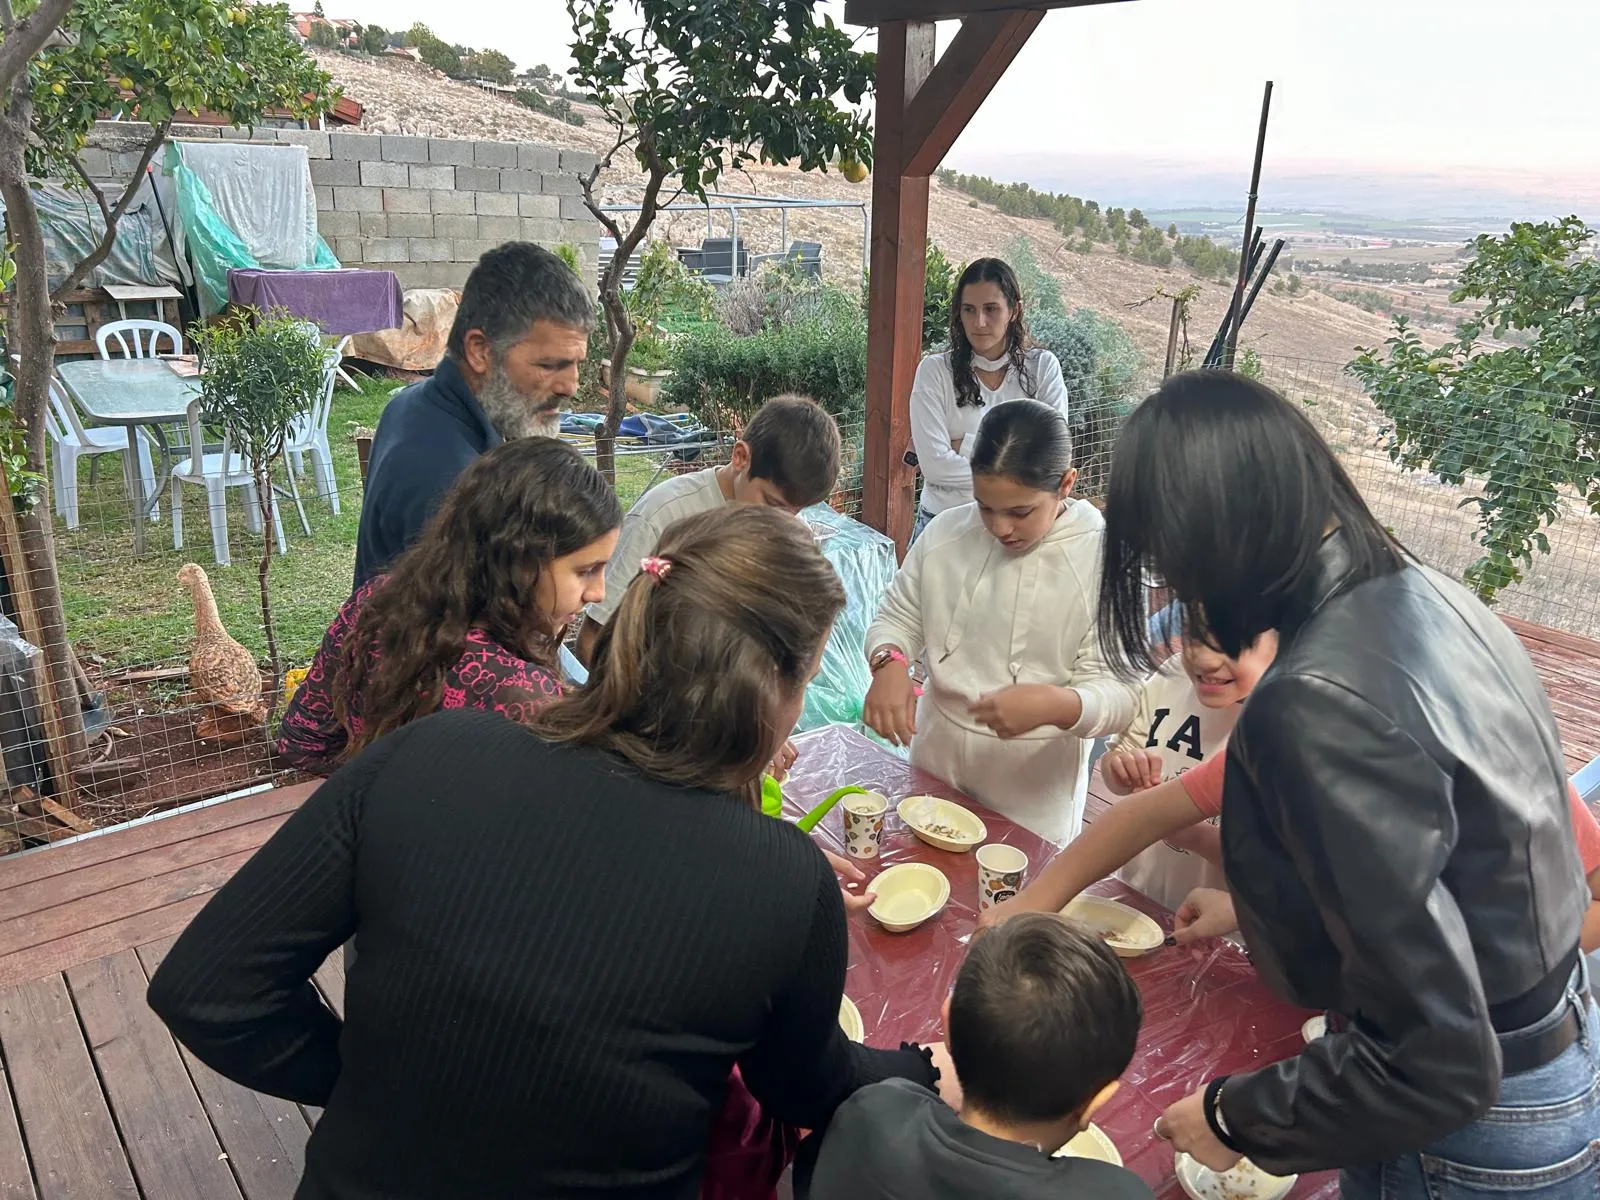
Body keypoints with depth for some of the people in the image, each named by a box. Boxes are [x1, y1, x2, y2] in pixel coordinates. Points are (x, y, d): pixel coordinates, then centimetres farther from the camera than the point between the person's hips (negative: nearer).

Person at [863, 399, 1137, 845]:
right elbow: (898, 619, 4)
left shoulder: (1102, 558, -18)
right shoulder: (945, 532, -6)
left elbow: (1118, 692, -18)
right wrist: (889, 663, -18)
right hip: (935, 760, 4)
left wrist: (1057, 705, -39)